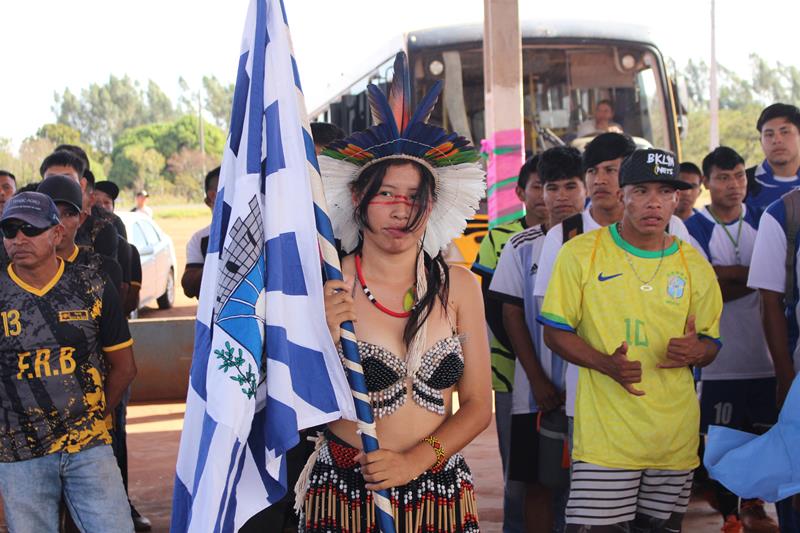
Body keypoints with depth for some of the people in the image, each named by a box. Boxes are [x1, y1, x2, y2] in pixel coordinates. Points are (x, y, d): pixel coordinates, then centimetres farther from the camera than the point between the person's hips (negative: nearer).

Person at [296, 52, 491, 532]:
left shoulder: (458, 285, 0)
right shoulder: (326, 287, -9)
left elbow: (478, 405, 2)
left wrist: (415, 460, -11)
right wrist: (324, 339, -22)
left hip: (440, 491, 3)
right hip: (345, 492, -2)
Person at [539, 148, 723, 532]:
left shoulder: (695, 267, 7)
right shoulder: (580, 253, -2)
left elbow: (711, 343, 15)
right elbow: (555, 332, 1)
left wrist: (695, 351, -10)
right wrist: (607, 364, -16)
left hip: (676, 434, 3)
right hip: (605, 431, -3)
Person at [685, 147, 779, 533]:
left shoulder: (763, 222, 8)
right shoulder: (692, 230, -2)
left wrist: (727, 274, -14)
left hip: (764, 354, 3)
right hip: (717, 359, -3)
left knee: (764, 435, 11)